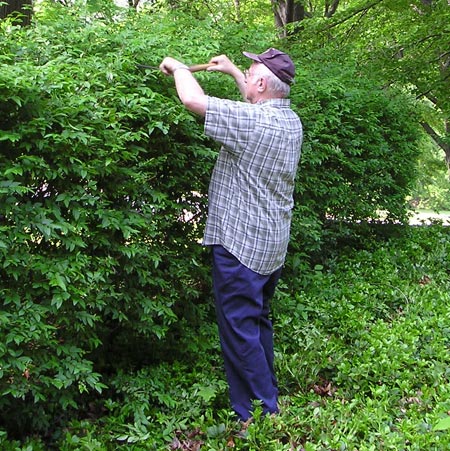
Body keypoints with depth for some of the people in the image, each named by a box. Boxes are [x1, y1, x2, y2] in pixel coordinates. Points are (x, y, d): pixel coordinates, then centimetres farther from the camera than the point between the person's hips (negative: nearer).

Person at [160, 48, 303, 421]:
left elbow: (193, 99, -19)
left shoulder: (251, 121, -21)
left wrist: (179, 67, 1)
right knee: (259, 319, 21)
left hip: (241, 243, -9)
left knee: (240, 328, 0)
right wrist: (232, 70, 31)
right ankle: (269, 397, 34)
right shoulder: (291, 120, 6)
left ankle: (256, 414, 7)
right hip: (273, 245, 9)